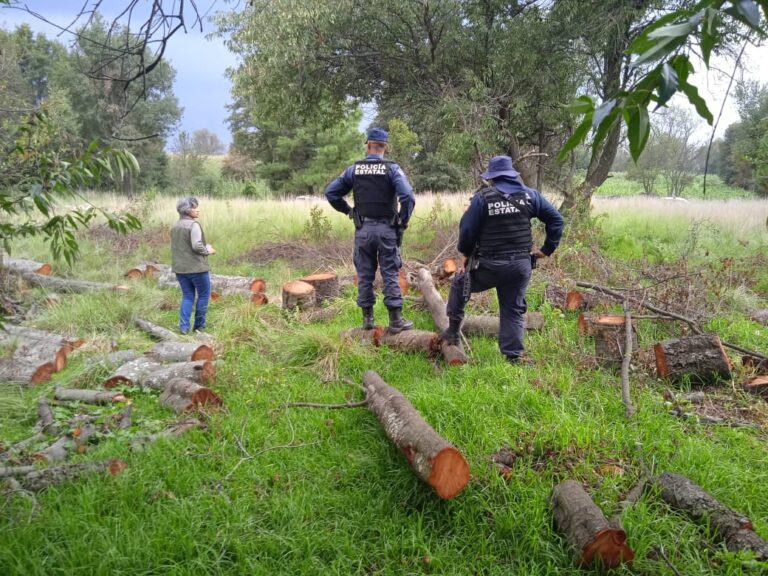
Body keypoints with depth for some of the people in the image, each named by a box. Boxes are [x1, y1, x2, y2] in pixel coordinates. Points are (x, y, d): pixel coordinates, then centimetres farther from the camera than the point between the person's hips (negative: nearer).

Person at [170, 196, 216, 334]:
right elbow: (197, 245, -24)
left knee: (187, 296, 13)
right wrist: (208, 251, -5)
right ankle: (199, 325, 14)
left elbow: (174, 247, 17)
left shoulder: (175, 226, 12)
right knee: (204, 295, 8)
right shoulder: (193, 225, -15)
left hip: (180, 268, 7)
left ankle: (184, 327, 7)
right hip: (196, 267, -7)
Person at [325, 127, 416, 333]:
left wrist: (347, 210, 12)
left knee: (365, 274, 11)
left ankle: (367, 318, 16)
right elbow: (408, 197, -18)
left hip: (363, 229, 2)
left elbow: (330, 192, 3)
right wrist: (404, 220, -4)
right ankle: (395, 320, 4)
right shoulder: (392, 169, -6)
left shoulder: (354, 169, 3)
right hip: (386, 229, -2)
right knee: (390, 274, 3)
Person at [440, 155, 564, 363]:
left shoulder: (482, 198, -7)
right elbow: (556, 219, 7)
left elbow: (467, 229, -6)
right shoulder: (529, 195, 4)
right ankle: (514, 356, 12)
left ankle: (453, 331, 26)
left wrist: (466, 254, 11)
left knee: (459, 283, 22)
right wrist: (547, 249, 11)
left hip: (489, 266, -3)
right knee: (513, 311, 14)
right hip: (521, 266, 3)